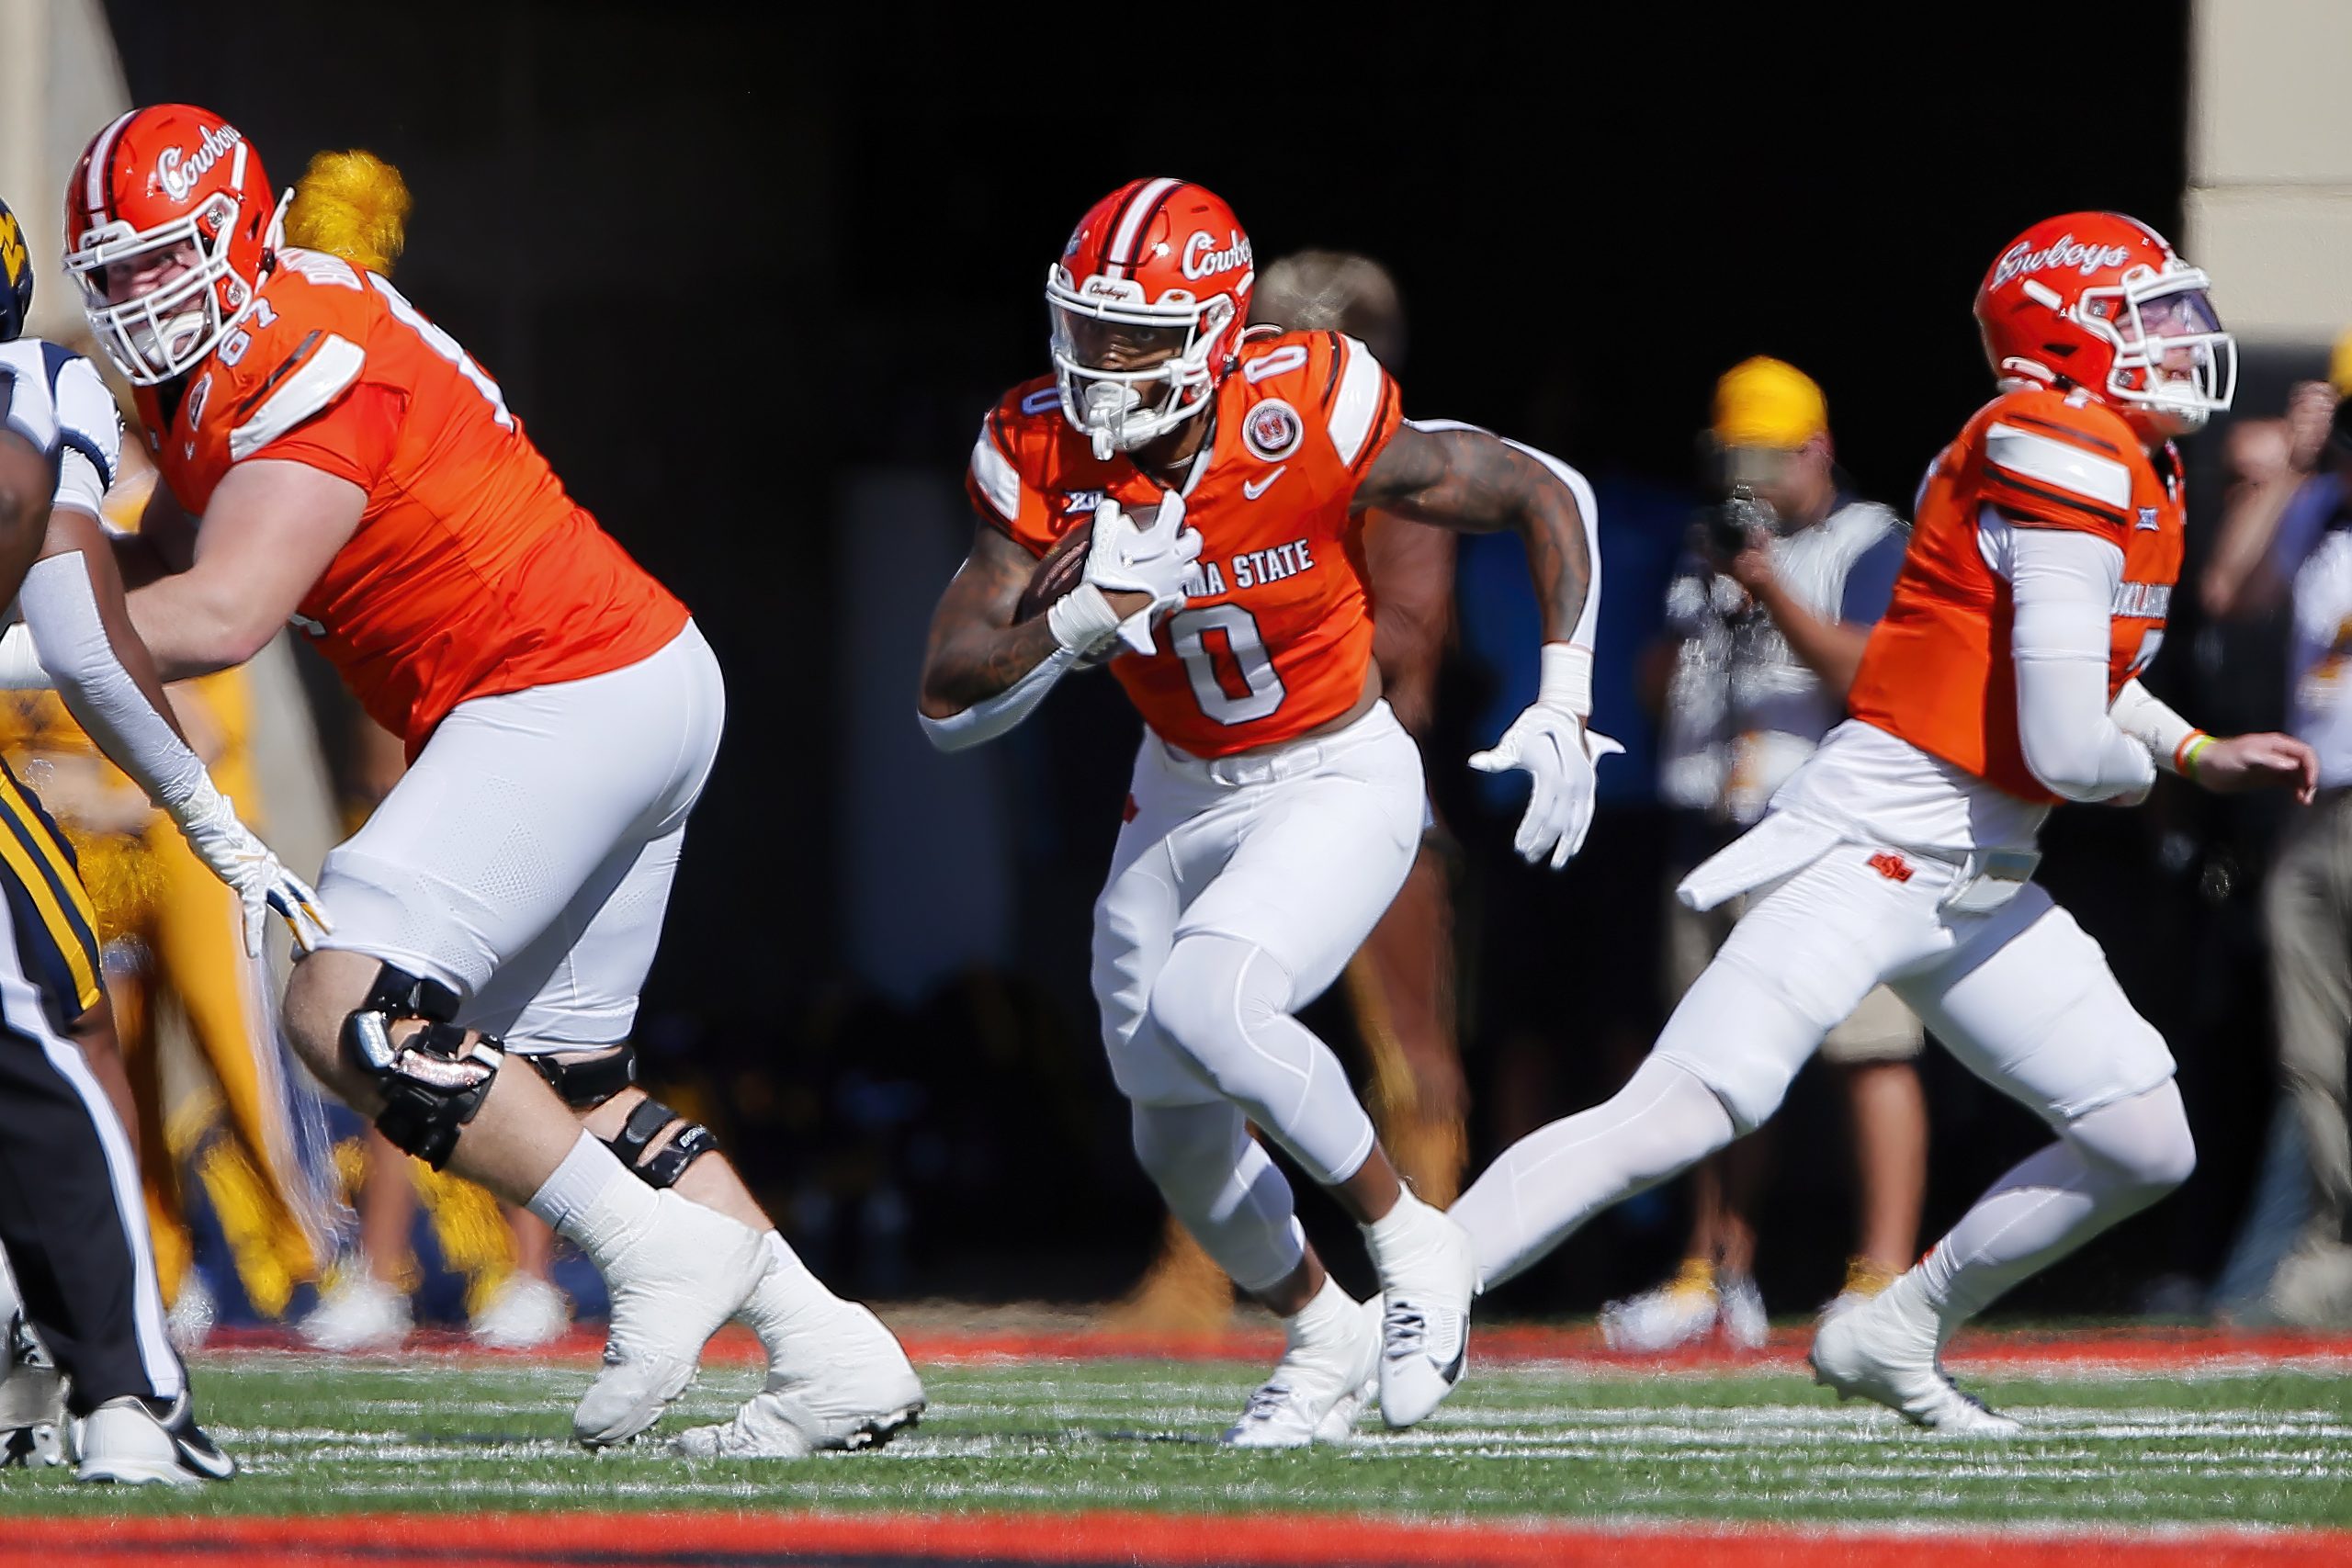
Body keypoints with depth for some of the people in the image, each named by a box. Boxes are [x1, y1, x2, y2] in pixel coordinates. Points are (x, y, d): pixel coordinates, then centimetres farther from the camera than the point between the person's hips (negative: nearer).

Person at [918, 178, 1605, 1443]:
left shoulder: (1313, 425, -26)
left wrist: (1566, 708, -13)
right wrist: (1089, 617, -35)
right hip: (1183, 801, 5)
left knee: (1207, 1006, -30)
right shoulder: (1042, 462, -17)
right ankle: (1323, 1333, 40)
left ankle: (1412, 1241, -7)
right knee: (1180, 1141, 11)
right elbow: (947, 702, -18)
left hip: (1339, 782, -5)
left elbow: (1540, 496, -11)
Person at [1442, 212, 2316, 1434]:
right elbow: (2069, 749, -21)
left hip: (1979, 885, 10)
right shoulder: (2074, 464, -17)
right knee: (1680, 1115, -19)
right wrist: (2147, 769, 1)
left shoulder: (2132, 467, 13)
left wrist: (2200, 755, 22)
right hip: (1877, 841, -10)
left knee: (2146, 1149, 9)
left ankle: (1896, 1336, 22)